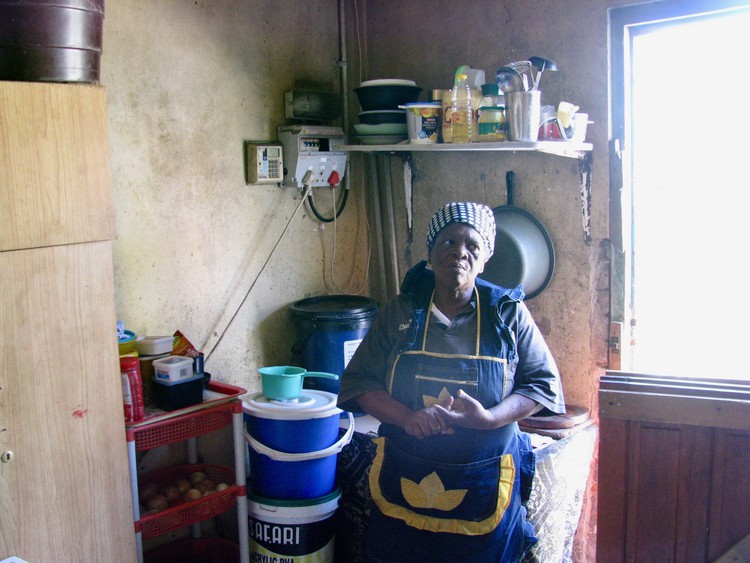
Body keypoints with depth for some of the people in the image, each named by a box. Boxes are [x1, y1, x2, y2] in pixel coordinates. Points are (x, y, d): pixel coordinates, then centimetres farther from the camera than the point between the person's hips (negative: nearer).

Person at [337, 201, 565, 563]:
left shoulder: (508, 313, -2)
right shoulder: (400, 312, 0)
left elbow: (543, 383, -2)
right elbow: (358, 382, -2)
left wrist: (488, 418, -20)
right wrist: (407, 417, -20)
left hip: (484, 489, 0)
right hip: (405, 483, 1)